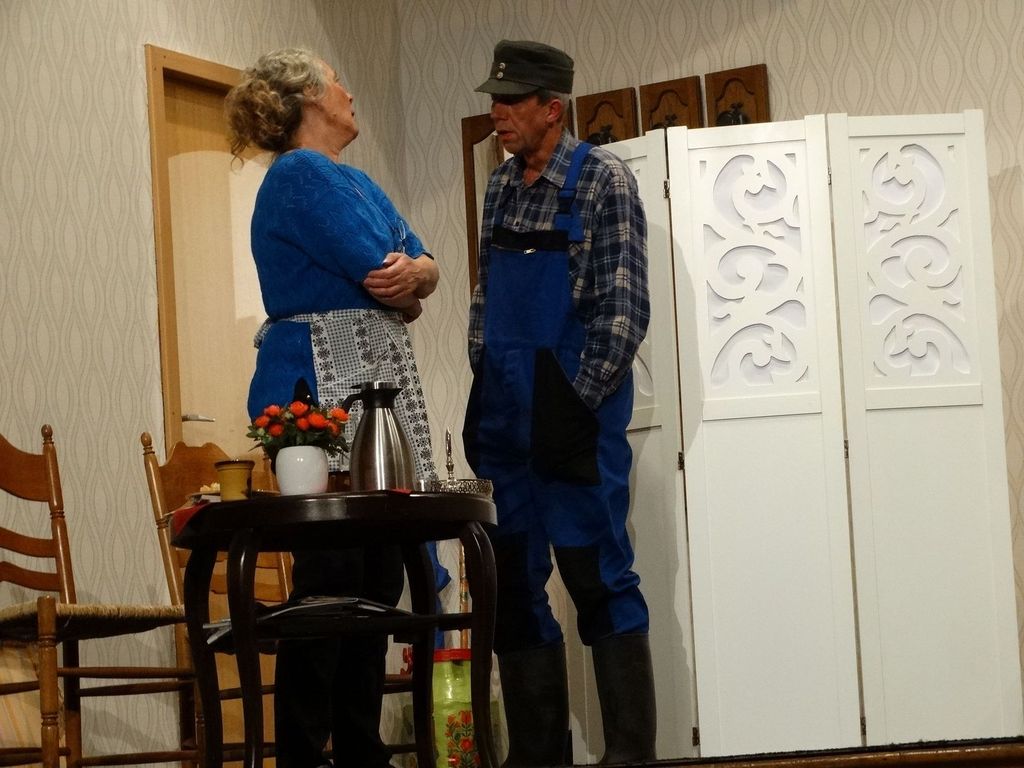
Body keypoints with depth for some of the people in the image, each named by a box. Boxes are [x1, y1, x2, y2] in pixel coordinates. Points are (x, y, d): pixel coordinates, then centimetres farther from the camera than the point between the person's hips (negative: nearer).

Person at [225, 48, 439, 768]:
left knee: (379, 573, 7)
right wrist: (402, 295, 6)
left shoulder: (355, 180, 21)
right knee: (331, 574, -9)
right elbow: (378, 274, -15)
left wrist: (410, 272, -9)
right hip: (322, 383, -9)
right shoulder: (300, 175, -9)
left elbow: (426, 268, 14)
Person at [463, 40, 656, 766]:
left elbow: (624, 310, -11)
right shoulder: (502, 186, 12)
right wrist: (485, 394, 10)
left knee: (599, 581, -5)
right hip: (505, 418, 7)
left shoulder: (603, 181, -7)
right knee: (513, 586, 8)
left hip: (576, 413, -7)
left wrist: (578, 406, -15)